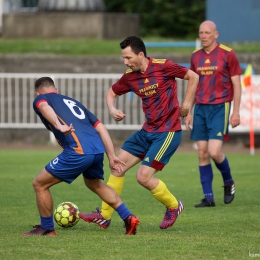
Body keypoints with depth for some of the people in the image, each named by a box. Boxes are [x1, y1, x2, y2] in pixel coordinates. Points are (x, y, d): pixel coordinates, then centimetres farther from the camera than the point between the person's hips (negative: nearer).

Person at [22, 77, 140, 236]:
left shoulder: (40, 98, 14)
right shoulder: (73, 102, 32)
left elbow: (44, 107, -14)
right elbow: (101, 127, 25)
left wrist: (59, 126, -29)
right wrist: (112, 156, 23)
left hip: (78, 151, -7)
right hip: (98, 150, 7)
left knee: (40, 184, 10)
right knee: (95, 184, 35)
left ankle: (47, 228, 18)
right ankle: (129, 218, 29)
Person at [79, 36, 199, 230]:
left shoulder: (163, 67, -14)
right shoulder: (130, 76, 4)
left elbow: (193, 77, -5)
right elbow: (112, 92, 20)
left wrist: (186, 105, -6)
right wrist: (113, 110, -1)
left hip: (168, 131, -7)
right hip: (148, 131, 7)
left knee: (143, 177, -13)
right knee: (118, 165, 4)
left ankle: (173, 206, 13)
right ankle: (104, 216, 12)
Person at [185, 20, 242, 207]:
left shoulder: (227, 54, -4)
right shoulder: (196, 56, 10)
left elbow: (237, 84, -2)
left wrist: (236, 111, -8)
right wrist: (189, 112, 13)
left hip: (220, 108, -5)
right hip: (200, 108, 5)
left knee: (214, 151, -15)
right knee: (202, 153, 0)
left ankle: (229, 182, 13)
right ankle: (208, 197, 5)